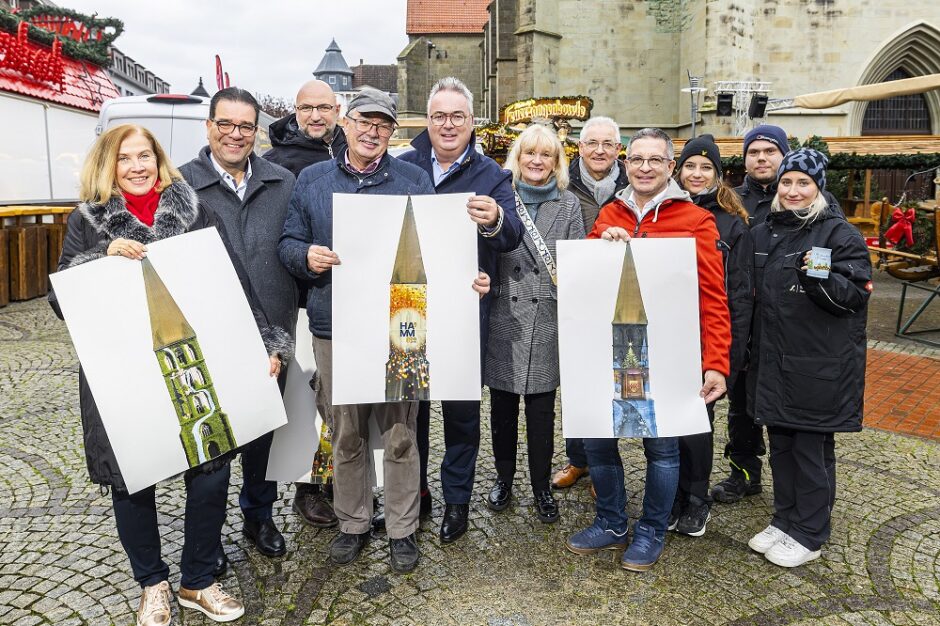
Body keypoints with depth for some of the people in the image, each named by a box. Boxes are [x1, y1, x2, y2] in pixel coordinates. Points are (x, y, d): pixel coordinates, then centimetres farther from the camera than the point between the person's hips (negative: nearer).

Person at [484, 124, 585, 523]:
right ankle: (503, 478, 30)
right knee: (502, 404, 11)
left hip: (547, 318, 0)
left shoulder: (569, 204, 6)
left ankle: (541, 486, 23)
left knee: (541, 408, 7)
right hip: (503, 315, 1)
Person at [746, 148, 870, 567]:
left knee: (812, 448, 5)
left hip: (820, 367, -6)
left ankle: (809, 535, 20)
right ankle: (785, 520, 31)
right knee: (780, 443, 15)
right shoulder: (764, 233, 9)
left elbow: (855, 295, -12)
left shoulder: (839, 233, -8)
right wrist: (752, 354, 12)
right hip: (774, 362, 6)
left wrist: (822, 277, -31)